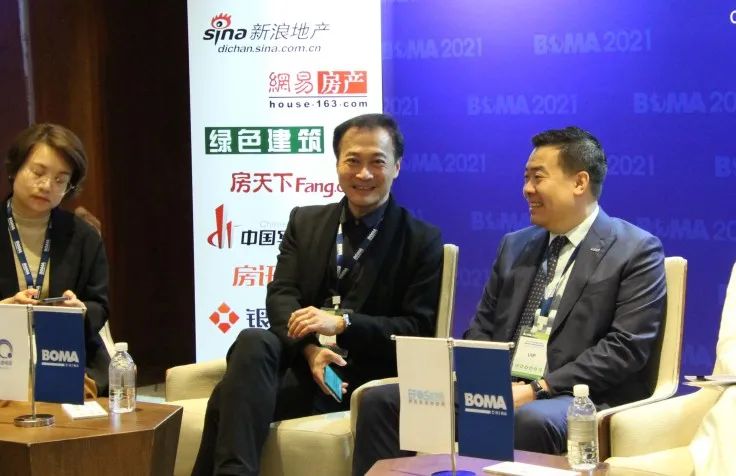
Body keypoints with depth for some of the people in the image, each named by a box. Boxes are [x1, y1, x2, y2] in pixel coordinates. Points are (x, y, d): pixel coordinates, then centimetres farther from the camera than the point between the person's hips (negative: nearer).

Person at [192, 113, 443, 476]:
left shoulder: (423, 241, 4)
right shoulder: (304, 221, 16)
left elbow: (420, 329, -3)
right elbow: (280, 295, 4)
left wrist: (341, 323, -17)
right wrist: (311, 348, -18)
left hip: (361, 374, -4)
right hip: (299, 358, 4)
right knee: (252, 341, -34)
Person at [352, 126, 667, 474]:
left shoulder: (637, 251, 0)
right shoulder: (514, 246, 20)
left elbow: (625, 347, -10)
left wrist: (538, 389, -17)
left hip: (577, 397, -6)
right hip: (495, 389, 6)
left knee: (530, 420, -40)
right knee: (381, 401, -12)